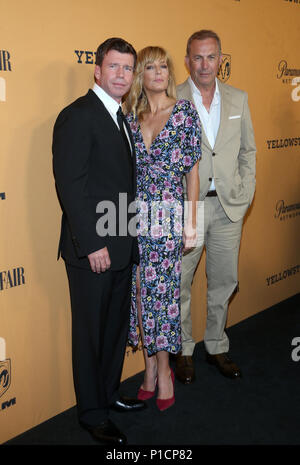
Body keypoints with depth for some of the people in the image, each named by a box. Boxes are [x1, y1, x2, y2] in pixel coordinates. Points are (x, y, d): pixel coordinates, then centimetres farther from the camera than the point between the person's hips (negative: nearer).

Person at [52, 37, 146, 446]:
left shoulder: (120, 118, 14)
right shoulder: (78, 116, -14)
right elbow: (71, 185, -20)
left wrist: (129, 237, 12)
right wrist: (93, 244, -21)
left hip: (121, 247, 9)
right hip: (92, 250, -9)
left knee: (117, 326, 19)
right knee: (91, 332, 7)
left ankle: (110, 393, 38)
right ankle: (92, 414, 24)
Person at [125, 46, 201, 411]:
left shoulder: (185, 111, 1)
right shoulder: (130, 117, 9)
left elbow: (193, 169, 0)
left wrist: (191, 222, -4)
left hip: (169, 216, -3)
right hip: (135, 217, 3)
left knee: (162, 294, 1)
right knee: (142, 295, 8)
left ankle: (162, 370, 19)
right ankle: (150, 369, 24)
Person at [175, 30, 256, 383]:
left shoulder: (238, 99, 8)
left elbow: (248, 151, 12)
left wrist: (245, 195, 3)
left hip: (228, 207, 4)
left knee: (224, 281, 13)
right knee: (179, 284, 7)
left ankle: (217, 347, 33)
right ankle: (184, 351, 27)